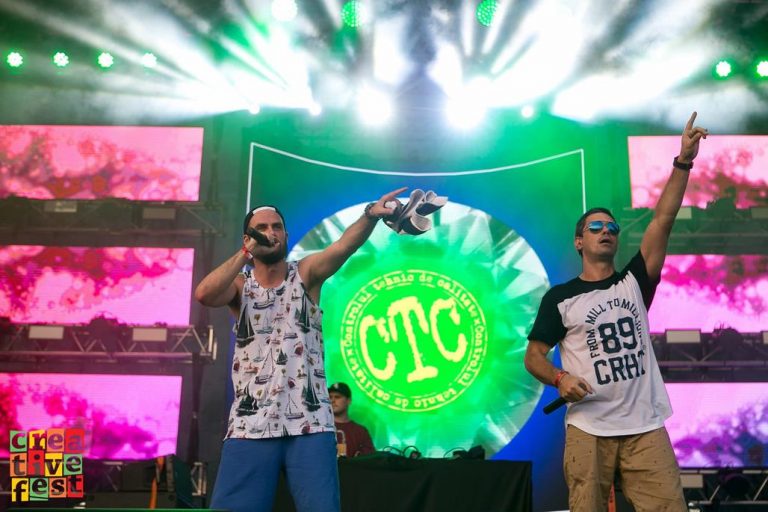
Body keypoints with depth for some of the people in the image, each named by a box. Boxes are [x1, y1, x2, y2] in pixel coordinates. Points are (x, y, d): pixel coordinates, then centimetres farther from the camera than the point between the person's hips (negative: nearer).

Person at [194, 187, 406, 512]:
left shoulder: (305, 274, 6)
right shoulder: (240, 285, 9)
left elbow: (343, 247, -14)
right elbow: (204, 295, -13)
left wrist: (371, 214, -32)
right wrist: (246, 252, -8)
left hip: (309, 424, -1)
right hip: (250, 426, 1)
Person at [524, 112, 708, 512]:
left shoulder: (634, 282, 11)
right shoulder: (559, 297, 4)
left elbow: (663, 220, 2)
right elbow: (534, 355, 4)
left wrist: (683, 161, -5)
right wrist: (559, 379, -16)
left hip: (647, 428, 2)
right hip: (588, 431, -2)